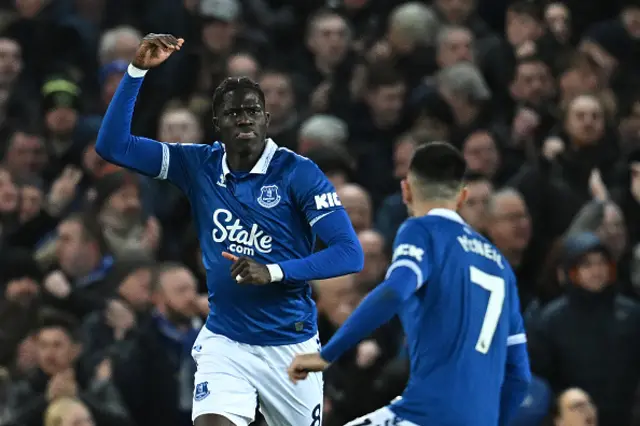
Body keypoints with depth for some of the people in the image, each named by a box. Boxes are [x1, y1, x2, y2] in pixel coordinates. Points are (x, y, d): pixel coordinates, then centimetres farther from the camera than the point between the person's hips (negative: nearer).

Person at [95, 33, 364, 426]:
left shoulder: (298, 173, -12)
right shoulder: (198, 166, 0)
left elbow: (350, 254, -18)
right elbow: (113, 145, -3)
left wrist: (274, 272, -31)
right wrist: (138, 70, -13)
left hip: (290, 345, -1)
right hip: (224, 342, 1)